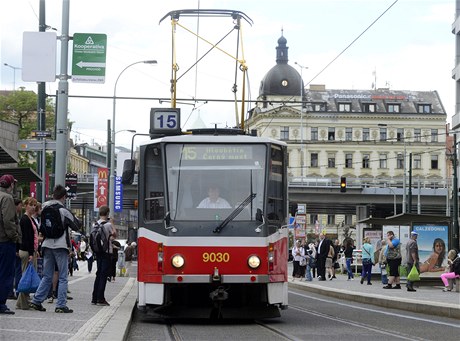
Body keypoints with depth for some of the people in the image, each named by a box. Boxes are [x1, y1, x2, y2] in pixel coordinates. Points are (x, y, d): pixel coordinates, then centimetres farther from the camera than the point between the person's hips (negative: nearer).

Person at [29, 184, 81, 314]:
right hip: (60, 246, -5)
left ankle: (37, 301, 7)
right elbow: (76, 226, -3)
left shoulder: (45, 209, 7)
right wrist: (74, 217, 11)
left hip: (47, 245, 5)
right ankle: (61, 305, -2)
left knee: (47, 276, 14)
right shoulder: (64, 210, -10)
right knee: (63, 277, 1)